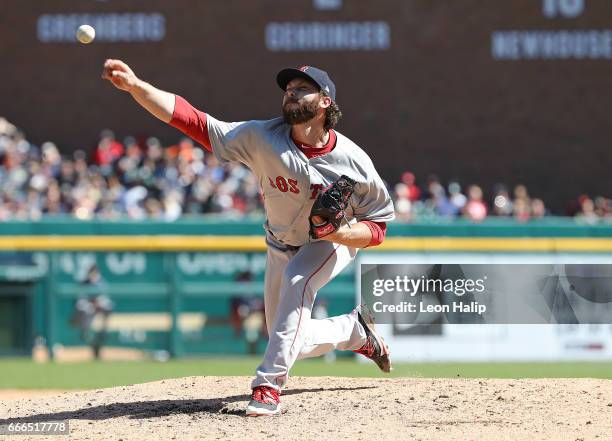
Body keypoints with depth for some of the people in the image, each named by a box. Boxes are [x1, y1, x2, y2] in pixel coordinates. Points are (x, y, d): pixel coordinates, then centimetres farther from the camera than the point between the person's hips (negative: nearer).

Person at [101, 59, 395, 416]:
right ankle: (356, 330, 41)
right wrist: (135, 85, -49)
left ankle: (270, 385, -35)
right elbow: (192, 121, -36)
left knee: (296, 278, -36)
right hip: (282, 248, 4)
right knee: (291, 341, 9)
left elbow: (378, 228, -16)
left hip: (338, 241, -4)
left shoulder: (353, 162, -27)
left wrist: (341, 233, -38)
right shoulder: (263, 139, -26)